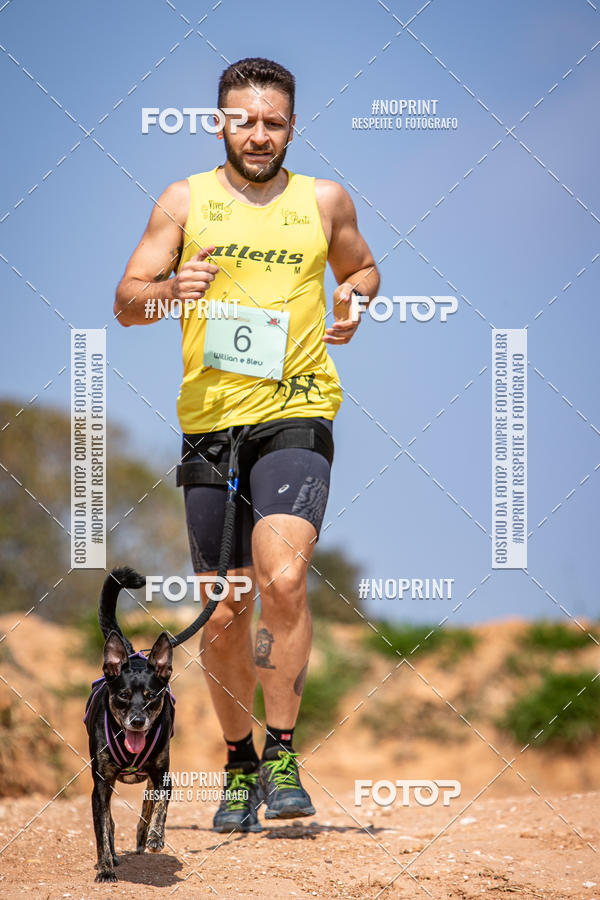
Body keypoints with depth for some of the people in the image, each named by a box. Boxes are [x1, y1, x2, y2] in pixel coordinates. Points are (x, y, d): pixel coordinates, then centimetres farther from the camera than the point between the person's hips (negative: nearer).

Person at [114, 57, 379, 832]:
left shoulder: (323, 201, 8)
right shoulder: (185, 201, 6)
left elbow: (361, 268, 25)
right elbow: (126, 303, 5)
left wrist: (351, 302, 3)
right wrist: (171, 289, -16)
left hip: (296, 417, -1)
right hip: (210, 422, 1)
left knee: (283, 578, -23)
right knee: (223, 616, 6)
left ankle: (282, 754, -10)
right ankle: (239, 764, 25)